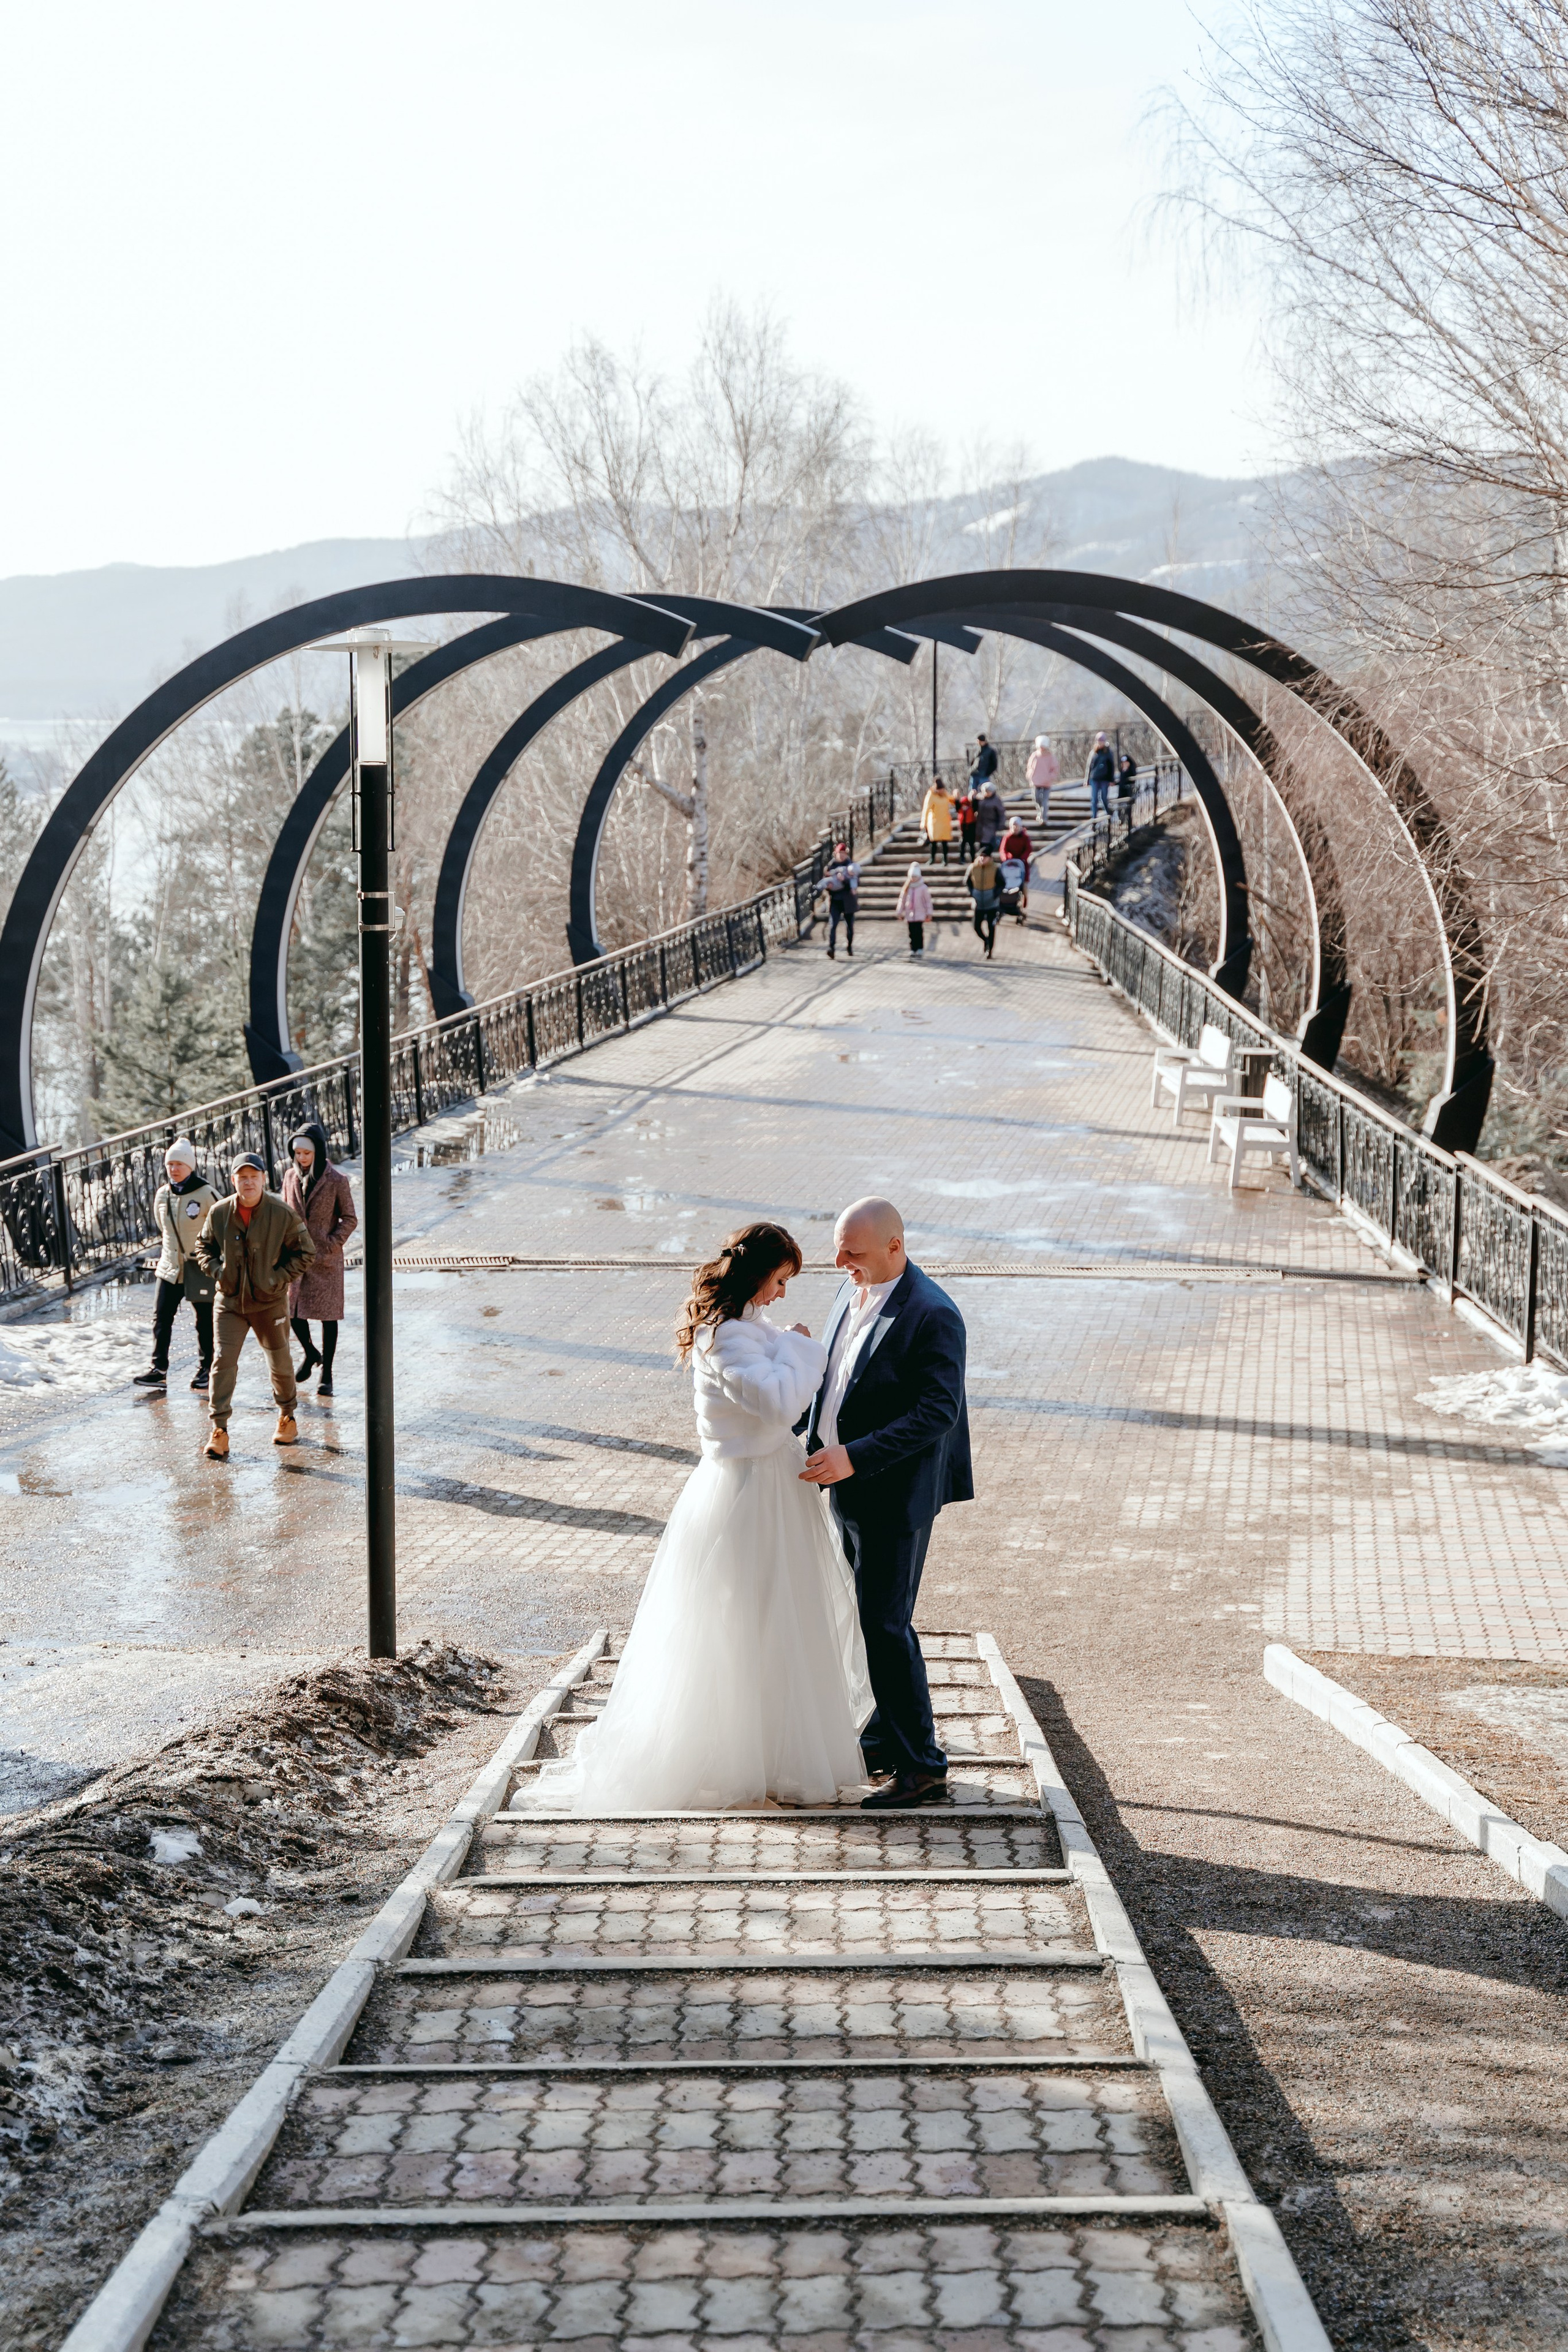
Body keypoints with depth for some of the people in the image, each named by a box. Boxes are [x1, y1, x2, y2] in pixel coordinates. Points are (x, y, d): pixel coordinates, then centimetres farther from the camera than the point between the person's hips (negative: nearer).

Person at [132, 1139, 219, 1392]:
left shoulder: (205, 1194, -12)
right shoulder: (162, 1195, 3)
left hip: (200, 1269, -4)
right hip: (170, 1267, 4)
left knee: (205, 1321, 5)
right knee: (162, 1317, -4)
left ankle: (205, 1369, 16)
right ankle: (158, 1368, -2)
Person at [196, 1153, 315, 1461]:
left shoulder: (282, 1213, -12)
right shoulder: (219, 1212, -6)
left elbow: (304, 1251, -2)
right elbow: (204, 1245, 12)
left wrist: (279, 1277, -11)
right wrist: (217, 1271, -5)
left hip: (269, 1301, -1)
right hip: (230, 1300, 1)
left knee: (280, 1363, 12)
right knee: (224, 1360, -9)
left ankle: (287, 1417, 36)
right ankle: (219, 1430, -7)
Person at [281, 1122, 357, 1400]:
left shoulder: (336, 1181, -9)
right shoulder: (291, 1177, 4)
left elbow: (350, 1220, -3)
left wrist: (332, 1244, -13)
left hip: (325, 1258, -4)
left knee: (328, 1314, 2)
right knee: (291, 1307, 3)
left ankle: (326, 1373, 12)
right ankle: (310, 1354, 30)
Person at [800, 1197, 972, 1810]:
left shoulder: (931, 1315, -19)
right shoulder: (854, 1293, 8)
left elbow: (939, 1411, -24)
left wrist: (854, 1457, -29)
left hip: (895, 1495, -9)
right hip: (851, 1490, 9)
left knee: (885, 1625, -6)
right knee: (872, 1619, 17)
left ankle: (921, 1767, 2)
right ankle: (884, 1741, 29)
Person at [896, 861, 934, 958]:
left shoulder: (923, 888, -2)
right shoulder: (907, 888, 5)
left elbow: (928, 901, 2)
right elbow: (902, 900, 10)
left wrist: (929, 913, 1)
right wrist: (900, 912, 9)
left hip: (920, 914, -3)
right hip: (909, 914, 3)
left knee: (919, 932, -8)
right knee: (912, 933, 3)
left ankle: (920, 949, -2)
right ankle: (913, 949, 8)